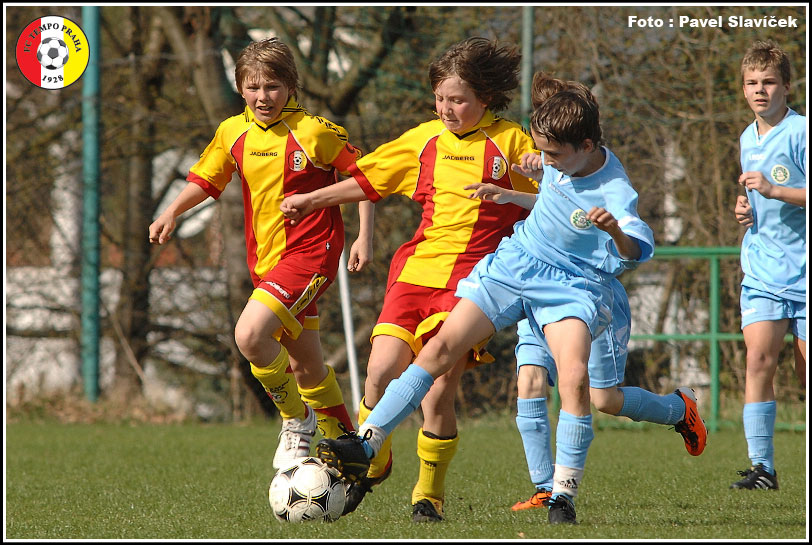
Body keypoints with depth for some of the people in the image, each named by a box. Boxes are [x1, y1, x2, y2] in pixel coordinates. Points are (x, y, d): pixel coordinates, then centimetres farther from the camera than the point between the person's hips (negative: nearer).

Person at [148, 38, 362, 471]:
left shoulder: (313, 132, -12)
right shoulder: (233, 133, 4)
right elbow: (206, 179, 15)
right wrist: (171, 213, -1)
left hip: (309, 252, -7)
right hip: (263, 257, 7)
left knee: (250, 335, -25)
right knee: (304, 364, 14)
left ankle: (297, 421, -5)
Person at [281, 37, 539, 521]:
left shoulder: (511, 143, 3)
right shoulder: (426, 140, 14)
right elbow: (369, 178, 25)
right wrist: (312, 200, 27)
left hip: (471, 280, -3)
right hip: (417, 268, 3)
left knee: (437, 393, -12)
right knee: (381, 373, -11)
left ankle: (430, 495, 7)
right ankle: (371, 463, 15)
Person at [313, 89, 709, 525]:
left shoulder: (615, 193, -23)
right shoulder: (562, 157, -4)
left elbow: (639, 251, -41)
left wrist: (617, 231, -62)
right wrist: (514, 194, 2)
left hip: (572, 285, -5)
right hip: (515, 262, 5)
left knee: (574, 378, -27)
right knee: (443, 345, -6)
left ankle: (563, 497, -16)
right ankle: (366, 444, -6)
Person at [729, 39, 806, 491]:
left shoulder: (800, 132, -9)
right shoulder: (748, 139, 15)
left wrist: (773, 190, -23)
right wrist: (746, 208, 10)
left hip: (804, 270, -5)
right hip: (762, 269, 5)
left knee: (808, 371, -1)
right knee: (760, 358, -11)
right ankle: (762, 467, -9)